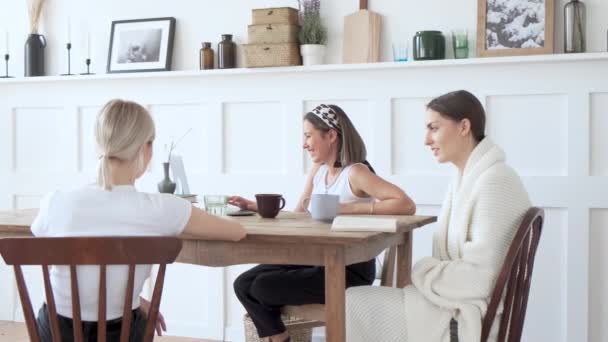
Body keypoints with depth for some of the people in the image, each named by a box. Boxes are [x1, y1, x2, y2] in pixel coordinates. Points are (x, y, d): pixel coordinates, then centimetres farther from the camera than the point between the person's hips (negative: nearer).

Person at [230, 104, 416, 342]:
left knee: (263, 288, -18)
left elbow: (407, 206, -25)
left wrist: (350, 208, -26)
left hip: (350, 269, -8)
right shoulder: (318, 170, 9)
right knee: (244, 285, -5)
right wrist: (255, 207, 1)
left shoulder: (355, 173, -15)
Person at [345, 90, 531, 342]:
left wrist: (421, 272, -11)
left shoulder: (494, 182, -19)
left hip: (469, 320, -9)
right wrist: (425, 273, -4)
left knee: (355, 304, -6)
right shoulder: (468, 178, 11)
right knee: (357, 301, 5)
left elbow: (479, 277, -23)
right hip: (457, 303, 9)